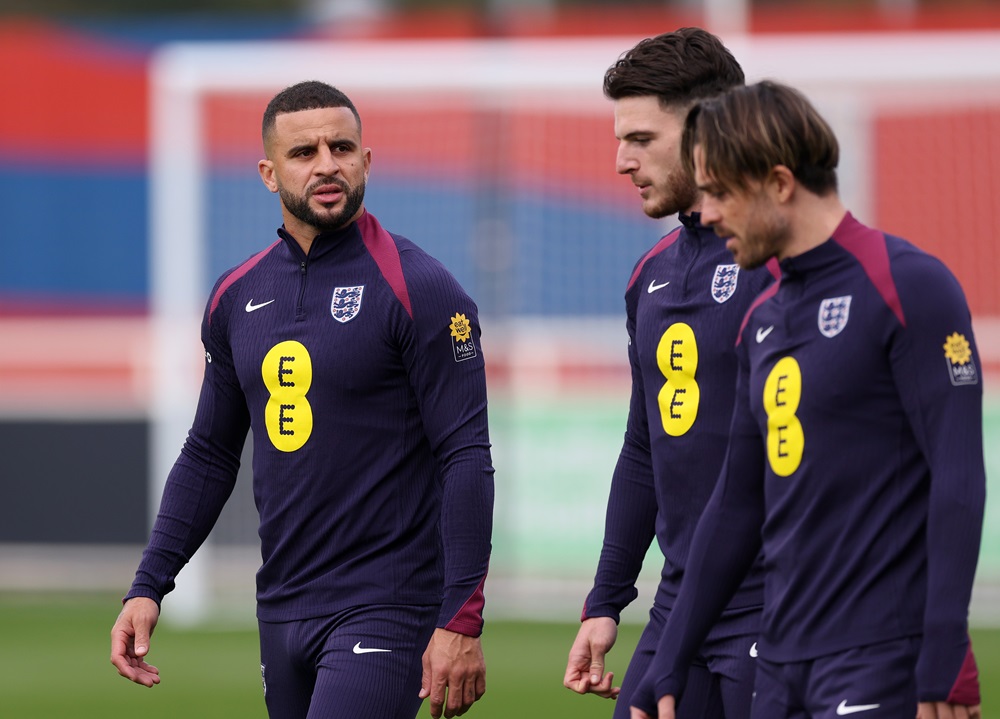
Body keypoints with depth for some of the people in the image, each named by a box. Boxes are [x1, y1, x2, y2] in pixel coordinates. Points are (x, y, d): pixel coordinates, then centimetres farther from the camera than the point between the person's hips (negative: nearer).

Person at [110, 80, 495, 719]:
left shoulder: (418, 290, -8)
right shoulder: (237, 296, 10)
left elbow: (467, 458, -11)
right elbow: (210, 455, 18)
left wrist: (461, 623, -18)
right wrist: (148, 588, 9)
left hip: (387, 608, -6)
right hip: (283, 610, 6)